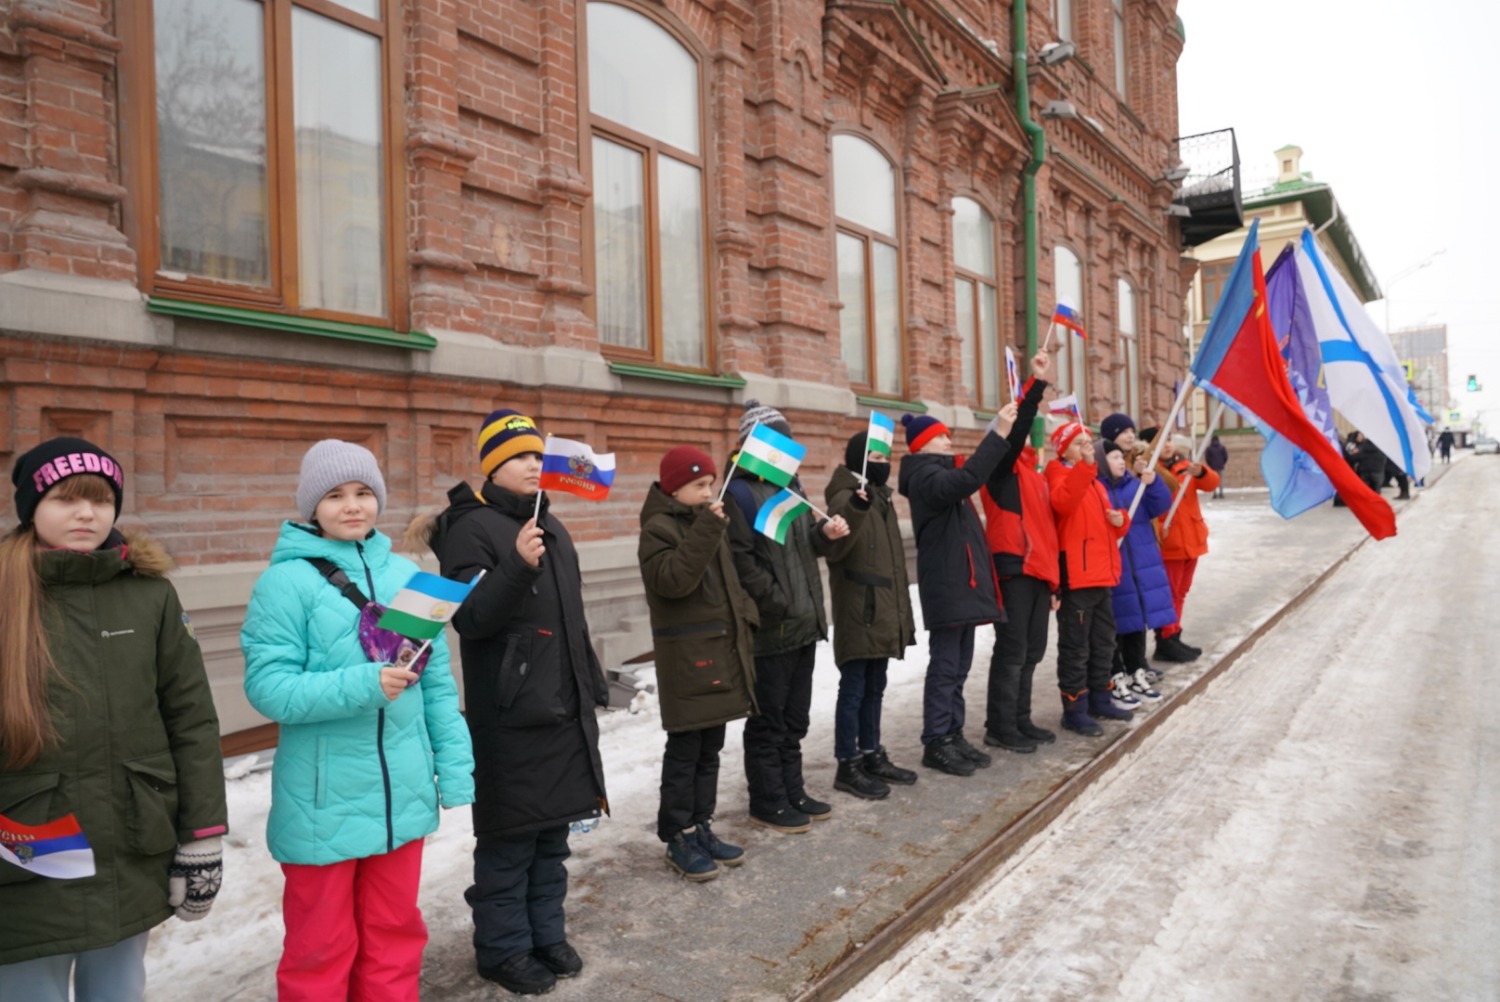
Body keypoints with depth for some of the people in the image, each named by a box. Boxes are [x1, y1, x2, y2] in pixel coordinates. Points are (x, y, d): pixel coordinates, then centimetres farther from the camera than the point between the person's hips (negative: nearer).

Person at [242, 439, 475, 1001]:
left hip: (402, 793, 4)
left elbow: (437, 683, 5)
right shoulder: (287, 581, -10)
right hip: (324, 802, -4)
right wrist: (360, 685, -27)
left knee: (395, 933, 19)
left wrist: (454, 767, 2)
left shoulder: (406, 575, 2)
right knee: (321, 946, 13)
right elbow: (268, 686, -15)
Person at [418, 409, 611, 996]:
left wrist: (592, 686, 20)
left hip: (564, 710, 8)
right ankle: (502, 947, 20)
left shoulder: (550, 526, 14)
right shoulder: (472, 528, -10)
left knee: (552, 834, 16)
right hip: (510, 716, -7)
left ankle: (546, 933, 31)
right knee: (509, 838, 3)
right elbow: (469, 620, -20)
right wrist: (517, 566, -34)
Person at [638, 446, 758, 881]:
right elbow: (673, 580, -26)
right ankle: (678, 838, 10)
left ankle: (700, 826, 25)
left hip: (720, 651, 8)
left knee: (710, 750, 14)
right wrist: (706, 530, -29)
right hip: (686, 657, -8)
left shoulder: (706, 522, 15)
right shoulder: (659, 528, -10)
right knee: (684, 751, -1)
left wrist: (744, 625, 13)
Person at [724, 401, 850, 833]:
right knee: (768, 720, 4)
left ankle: (792, 793, 30)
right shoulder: (739, 492, -12)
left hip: (804, 621, 8)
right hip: (769, 627, -8)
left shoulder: (789, 483, 13)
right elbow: (741, 561, -19)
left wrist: (824, 533, -1)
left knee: (794, 717, 17)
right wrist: (780, 605, -19)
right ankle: (767, 802, 17)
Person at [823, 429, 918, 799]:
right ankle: (847, 765, 6)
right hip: (859, 612, -9)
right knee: (854, 688, -2)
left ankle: (872, 755, 26)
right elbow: (835, 548, -29)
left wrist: (902, 608, 21)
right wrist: (855, 509, -45)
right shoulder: (846, 497, -12)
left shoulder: (882, 498, 16)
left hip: (884, 611, 9)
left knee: (874, 688, 16)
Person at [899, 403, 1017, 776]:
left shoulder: (942, 472, 22)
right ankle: (936, 743, 0)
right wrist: (997, 435, -31)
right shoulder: (924, 475, -13)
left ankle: (953, 735, 19)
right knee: (944, 666, -6)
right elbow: (966, 480, -31)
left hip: (963, 583, 10)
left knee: (959, 666, 12)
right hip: (946, 586, -10)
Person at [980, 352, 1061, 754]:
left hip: (1038, 570, 9)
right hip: (1014, 569, -9)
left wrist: (1053, 579, 20)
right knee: (1012, 650, -5)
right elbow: (1016, 428, -23)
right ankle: (1000, 727, 4)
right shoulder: (1003, 467, -3)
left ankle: (1020, 721, 23)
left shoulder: (1034, 475, 20)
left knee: (1032, 650, 13)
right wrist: (1037, 383, -26)